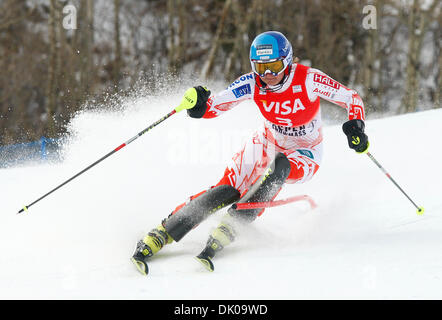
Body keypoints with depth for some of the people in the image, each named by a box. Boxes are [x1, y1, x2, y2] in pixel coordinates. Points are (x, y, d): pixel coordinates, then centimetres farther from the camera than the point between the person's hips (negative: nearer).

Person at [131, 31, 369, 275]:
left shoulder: (308, 80, -26)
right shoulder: (252, 84, -18)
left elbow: (352, 99, -17)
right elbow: (214, 106, -17)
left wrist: (356, 127, -35)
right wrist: (198, 105, -39)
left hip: (304, 154, -2)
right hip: (268, 143, 2)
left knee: (280, 167, -37)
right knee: (229, 189, -20)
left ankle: (226, 231, -38)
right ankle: (157, 236, -20)